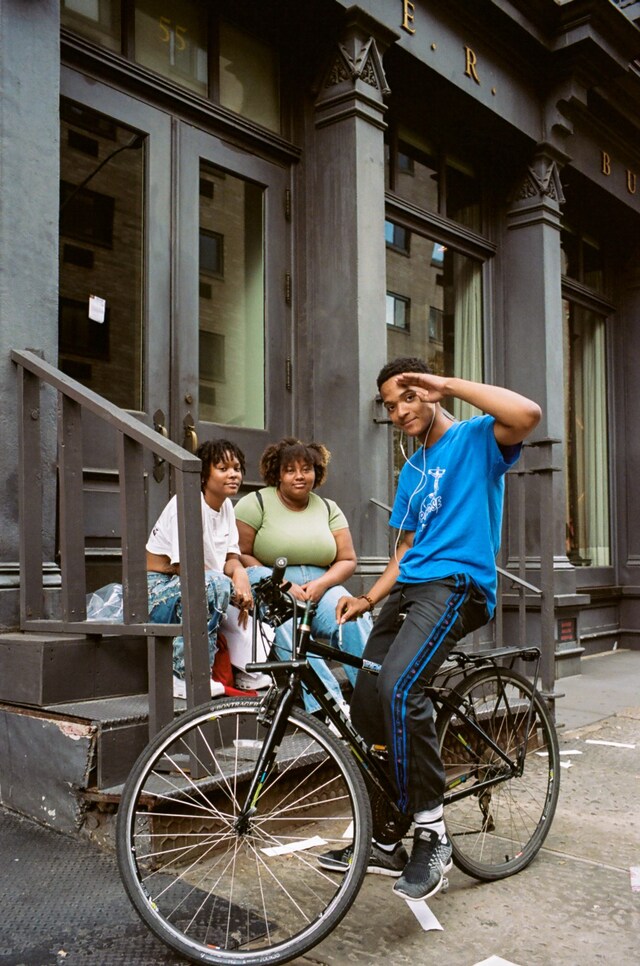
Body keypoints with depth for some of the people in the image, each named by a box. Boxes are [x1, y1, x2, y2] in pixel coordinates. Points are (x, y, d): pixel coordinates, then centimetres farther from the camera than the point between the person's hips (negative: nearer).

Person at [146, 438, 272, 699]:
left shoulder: (225, 505, 7)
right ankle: (186, 676, -28)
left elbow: (232, 558, 3)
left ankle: (247, 671, 2)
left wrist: (240, 574, -20)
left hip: (193, 589, 9)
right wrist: (233, 591, -21)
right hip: (157, 591, -9)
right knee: (216, 583, -34)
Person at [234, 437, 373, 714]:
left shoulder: (328, 509, 17)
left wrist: (320, 584, -11)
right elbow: (241, 555, -5)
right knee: (287, 625, -37)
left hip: (320, 589, 3)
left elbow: (347, 560, 10)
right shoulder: (256, 503, 5)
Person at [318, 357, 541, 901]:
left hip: (457, 583, -8)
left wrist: (448, 383, -15)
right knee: (367, 707, 1)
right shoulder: (411, 471, 22)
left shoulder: (477, 437, 0)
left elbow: (528, 415, -23)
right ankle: (385, 842, 17)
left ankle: (432, 834, -15)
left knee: (398, 688, -30)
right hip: (408, 588, 8)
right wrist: (369, 600, 10)